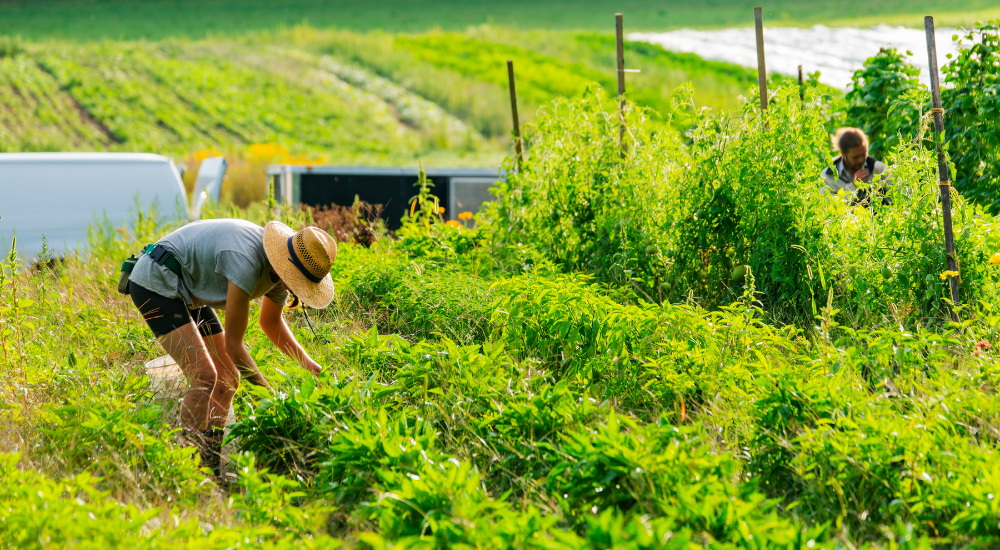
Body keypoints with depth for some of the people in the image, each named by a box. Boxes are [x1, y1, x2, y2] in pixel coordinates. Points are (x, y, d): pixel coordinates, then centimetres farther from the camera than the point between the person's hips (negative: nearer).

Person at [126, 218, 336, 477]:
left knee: (227, 379, 4)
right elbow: (232, 343, -28)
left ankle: (211, 464, 5)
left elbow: (271, 322, 16)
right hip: (156, 283, -10)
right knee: (204, 376, -22)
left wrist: (307, 363, 3)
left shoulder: (283, 266, -6)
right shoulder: (246, 261, -34)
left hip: (186, 292, 10)